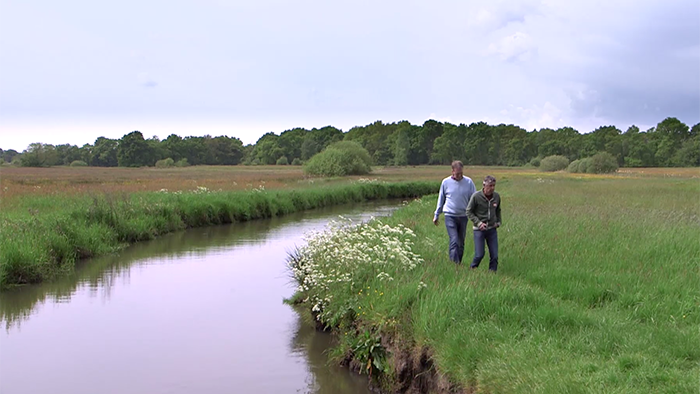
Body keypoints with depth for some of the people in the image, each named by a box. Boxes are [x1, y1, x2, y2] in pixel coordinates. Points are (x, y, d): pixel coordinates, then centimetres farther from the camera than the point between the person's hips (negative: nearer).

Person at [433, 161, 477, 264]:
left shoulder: (468, 182, -1)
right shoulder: (446, 182, -1)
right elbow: (441, 200, 11)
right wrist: (436, 215, 16)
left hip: (463, 216, 2)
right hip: (450, 216, -2)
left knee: (461, 243, 10)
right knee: (454, 241, -13)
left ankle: (459, 263, 22)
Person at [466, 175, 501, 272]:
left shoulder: (496, 196, 0)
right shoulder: (476, 196, -13)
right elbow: (469, 211, -5)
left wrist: (498, 222, 7)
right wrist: (478, 223, -13)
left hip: (492, 229, 4)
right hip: (479, 229, -4)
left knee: (494, 255, 1)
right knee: (479, 254, -5)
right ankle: (472, 269, 19)